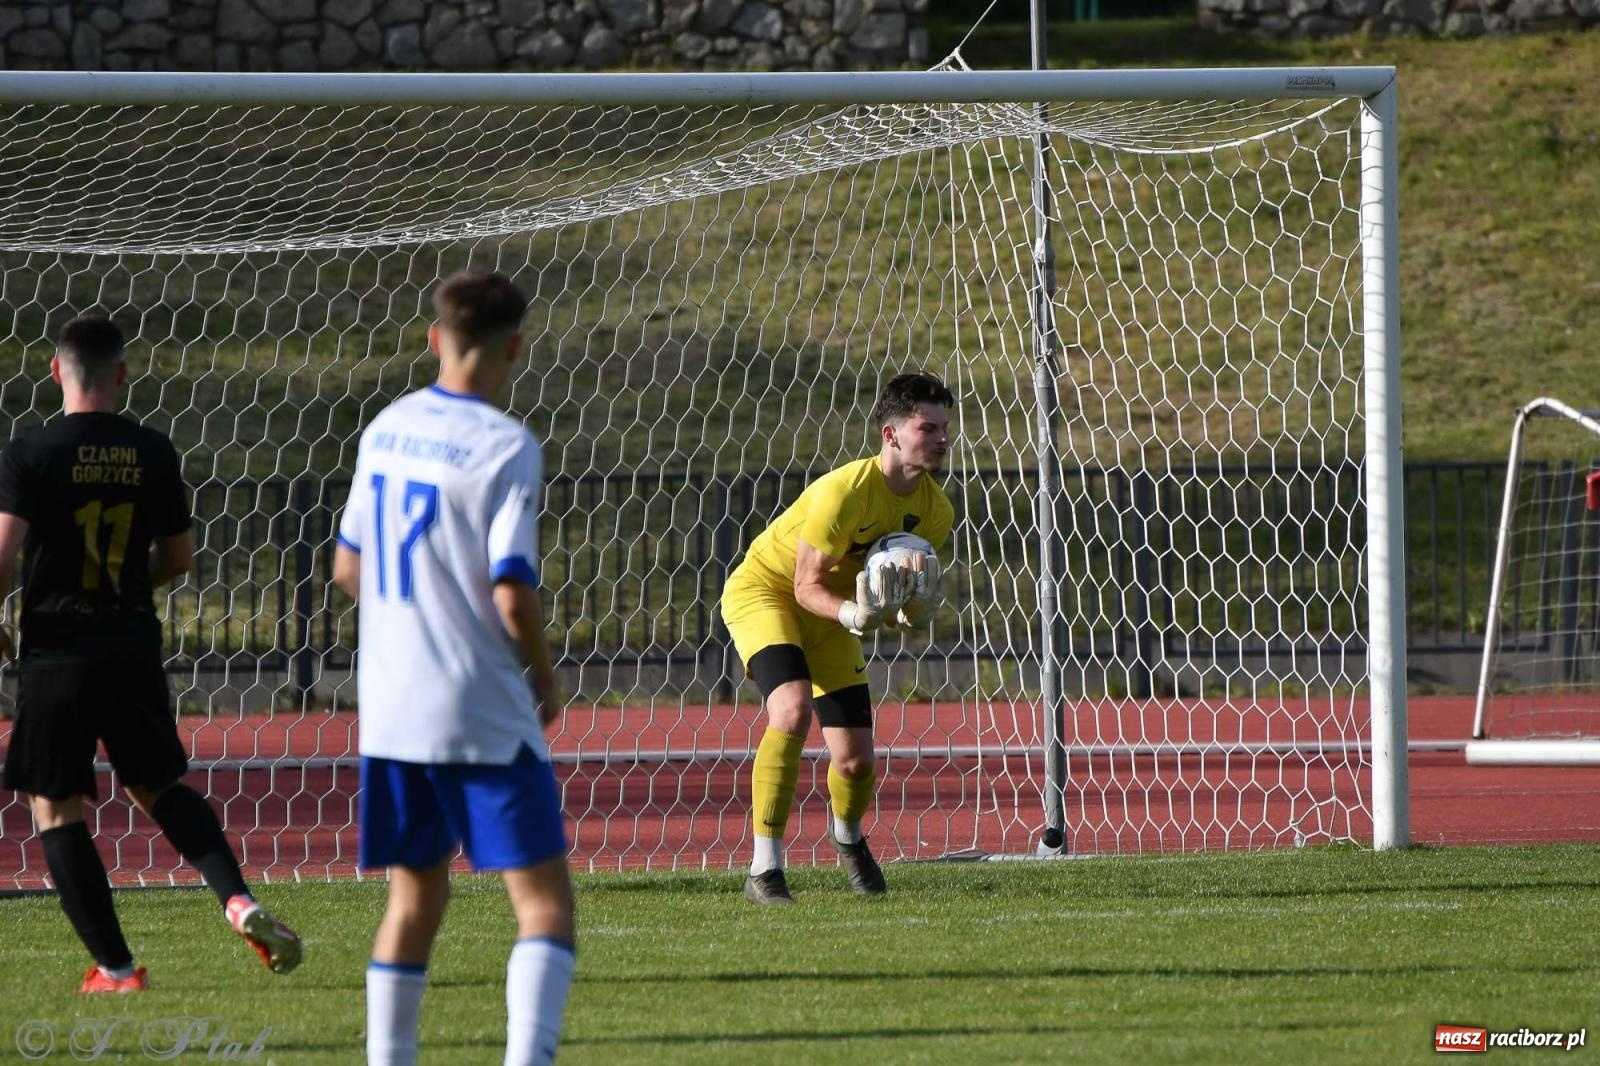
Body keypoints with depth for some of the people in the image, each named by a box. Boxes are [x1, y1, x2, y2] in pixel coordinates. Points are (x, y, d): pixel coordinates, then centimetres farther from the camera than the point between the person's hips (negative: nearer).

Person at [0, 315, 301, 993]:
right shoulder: (153, 454, 2)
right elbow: (179, 556, 12)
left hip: (55, 651, -4)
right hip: (134, 648, 4)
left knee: (55, 808, 7)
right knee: (160, 786, 22)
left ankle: (114, 968, 4)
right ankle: (237, 900, 0)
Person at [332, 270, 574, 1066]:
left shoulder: (386, 431, 7)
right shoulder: (507, 449, -13)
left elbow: (348, 568, 14)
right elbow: (512, 591, -18)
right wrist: (545, 672, -1)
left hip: (389, 706, 6)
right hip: (483, 716, -6)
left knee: (416, 895, 17)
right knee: (545, 902, -4)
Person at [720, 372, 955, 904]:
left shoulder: (935, 511, -11)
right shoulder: (844, 493, -32)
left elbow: (905, 592, 0)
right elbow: (807, 586, -26)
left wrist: (910, 610, -23)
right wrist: (853, 614, -44)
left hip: (828, 612, 6)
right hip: (764, 588, -6)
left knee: (855, 762, -1)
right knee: (793, 709, -32)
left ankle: (848, 839, 37)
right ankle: (764, 871, -26)